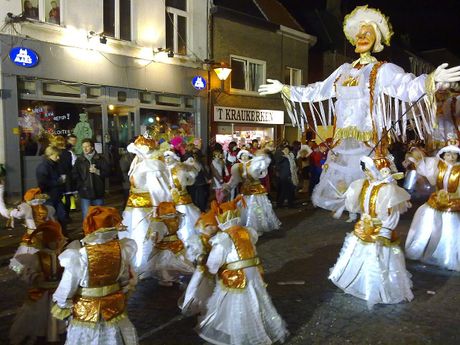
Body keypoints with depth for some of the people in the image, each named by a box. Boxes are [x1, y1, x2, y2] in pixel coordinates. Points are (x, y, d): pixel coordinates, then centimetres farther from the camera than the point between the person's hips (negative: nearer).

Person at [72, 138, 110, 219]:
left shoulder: (100, 158, 3)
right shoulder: (79, 160, 7)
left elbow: (107, 171, -1)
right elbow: (75, 174, 4)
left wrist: (97, 171, -16)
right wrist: (81, 185, -7)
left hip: (98, 192, 0)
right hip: (85, 192, 0)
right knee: (86, 216, -2)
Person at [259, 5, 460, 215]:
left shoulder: (383, 70, -1)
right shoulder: (344, 70, 15)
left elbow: (408, 86, -17)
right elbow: (316, 91, 20)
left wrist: (431, 80, -39)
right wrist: (284, 89, 20)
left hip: (367, 142, -6)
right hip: (342, 142, 6)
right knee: (341, 186, 10)